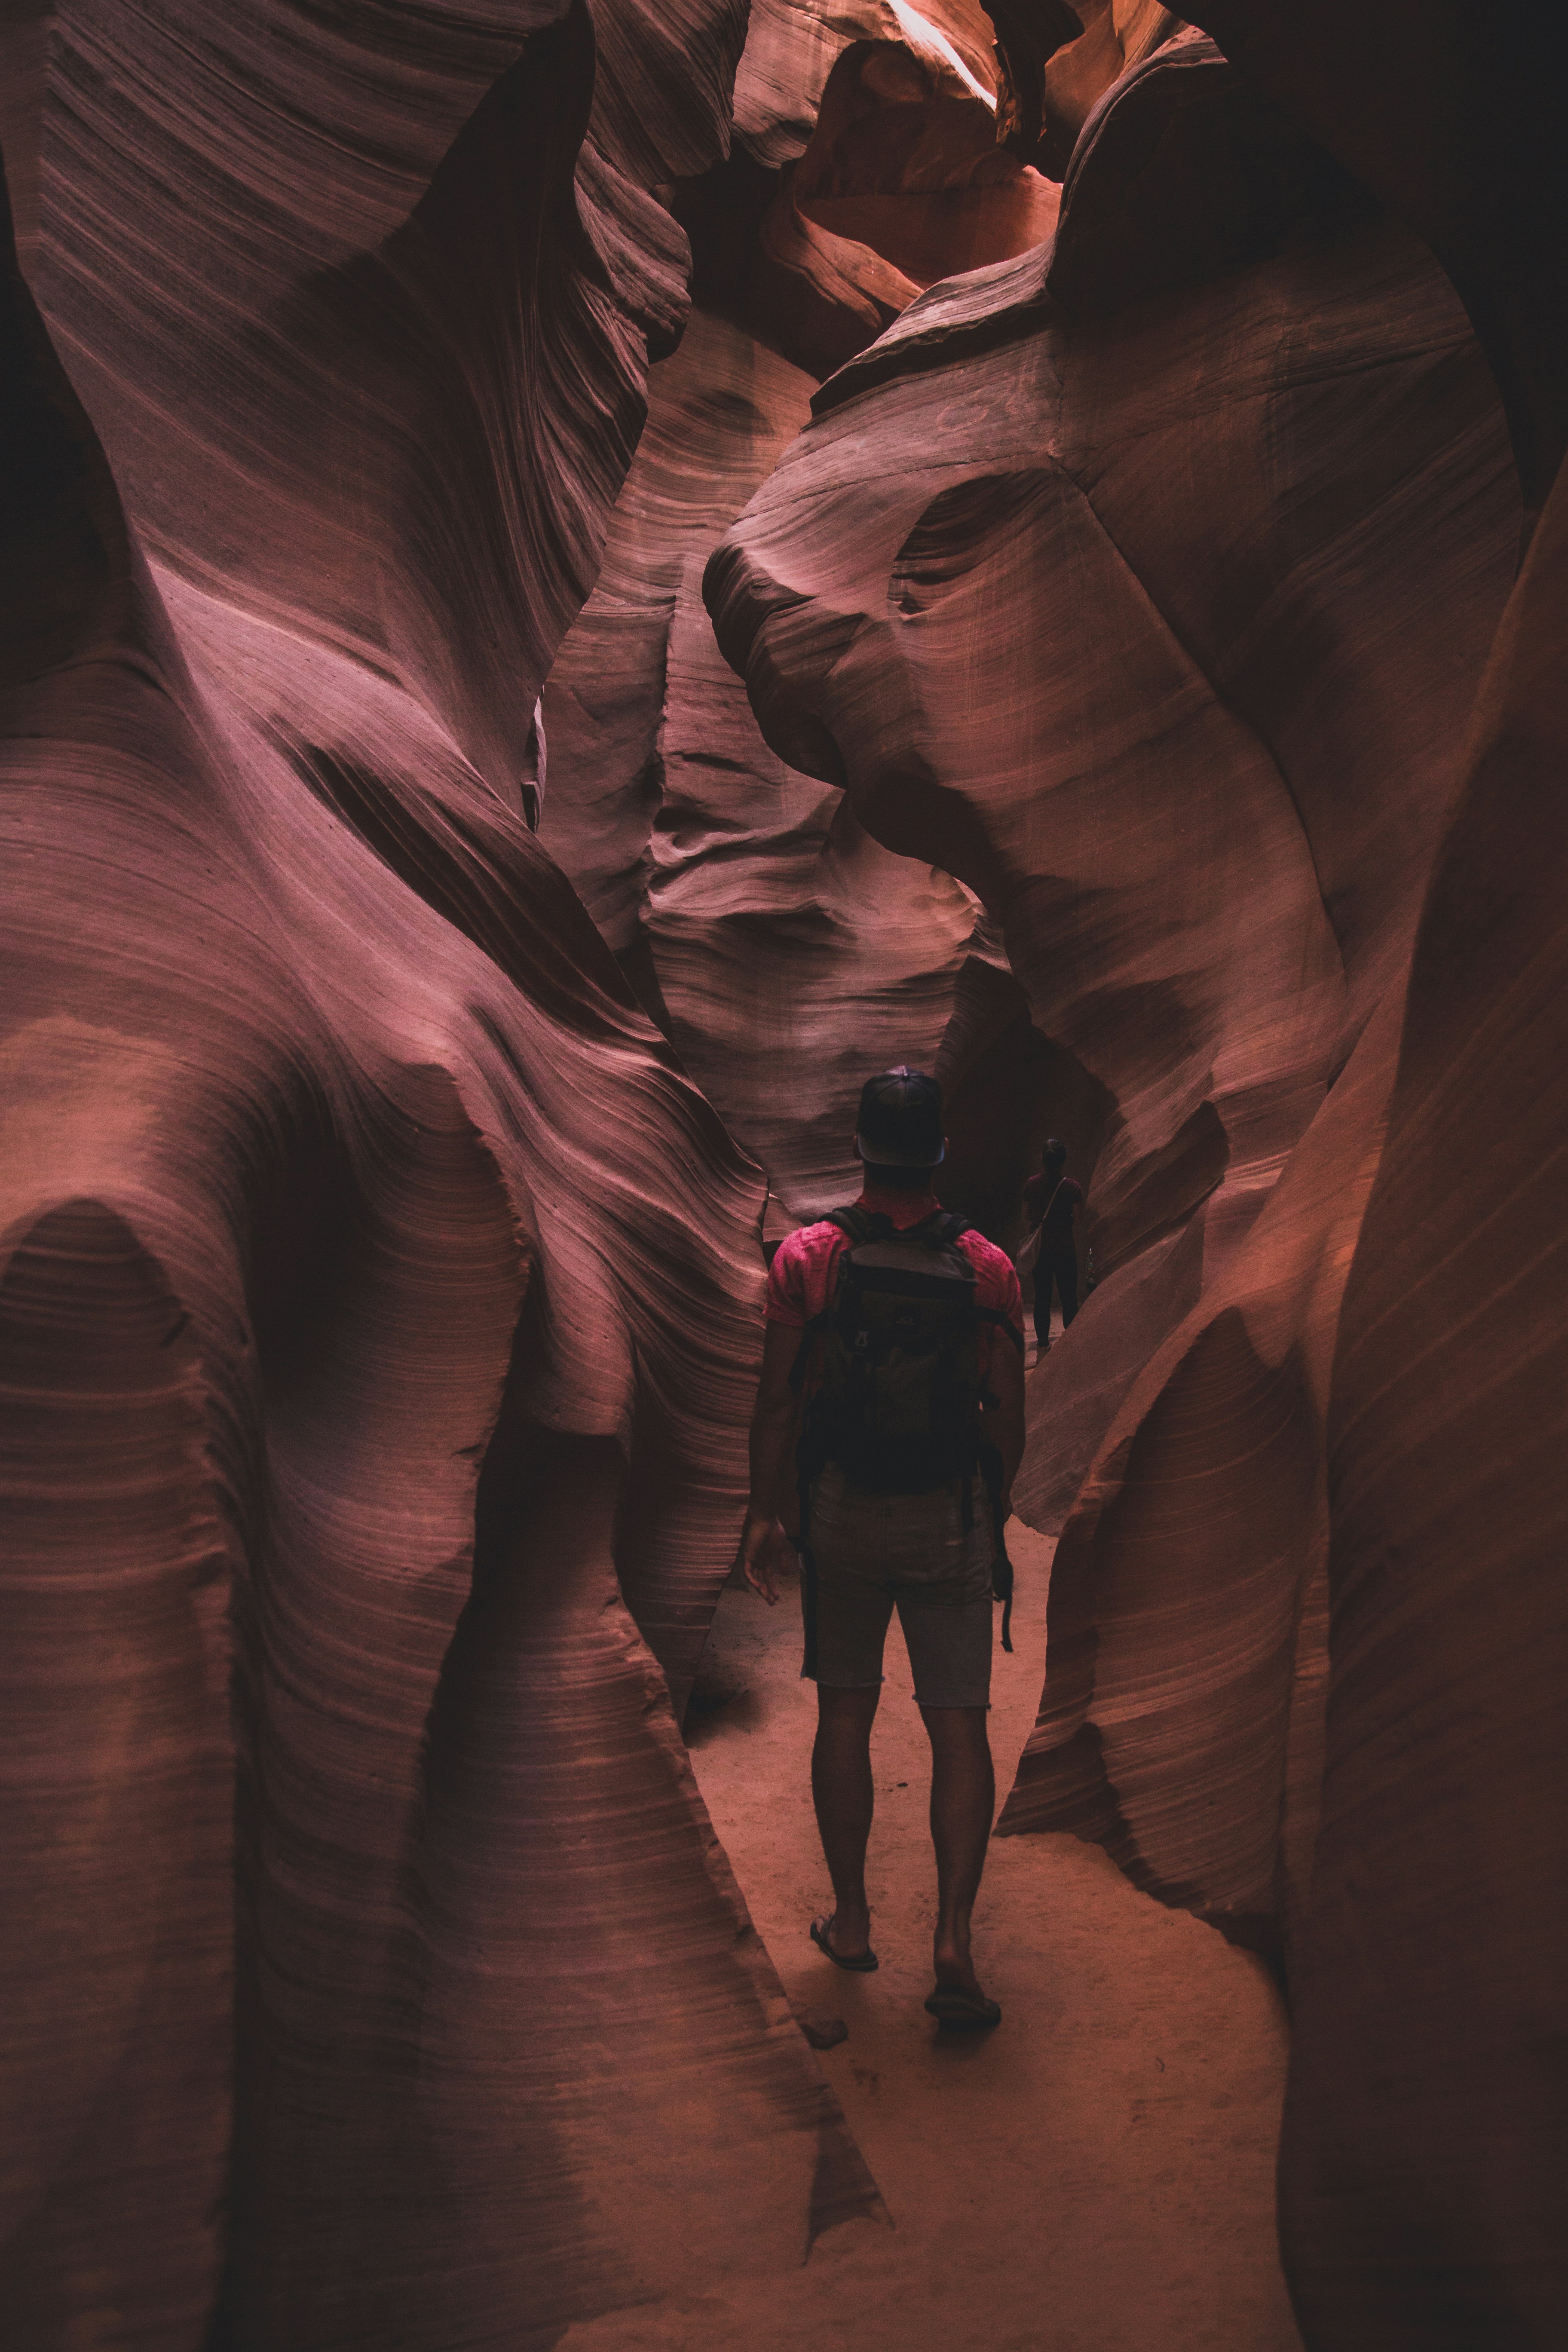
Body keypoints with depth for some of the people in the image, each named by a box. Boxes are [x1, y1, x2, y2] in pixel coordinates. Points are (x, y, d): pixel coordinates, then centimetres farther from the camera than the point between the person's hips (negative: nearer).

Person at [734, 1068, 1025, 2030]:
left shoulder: (808, 1257, -7)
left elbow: (778, 1404, -5)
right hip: (951, 1518, 0)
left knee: (846, 1714, 14)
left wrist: (764, 1515, 7)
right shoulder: (987, 1268, -6)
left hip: (843, 1513, 1)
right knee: (960, 1727, 4)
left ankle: (851, 1919, 26)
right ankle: (954, 1939, -3)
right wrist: (995, 1505, 15)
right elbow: (1009, 1415, -1)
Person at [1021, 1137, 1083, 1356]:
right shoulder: (1071, 1187, -11)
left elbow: (1026, 1214, 8)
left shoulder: (1032, 1184, -1)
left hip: (1039, 1247, 3)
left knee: (1042, 1298, 8)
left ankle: (1042, 1348, 11)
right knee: (1069, 1298, 6)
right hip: (1064, 1248, -3)